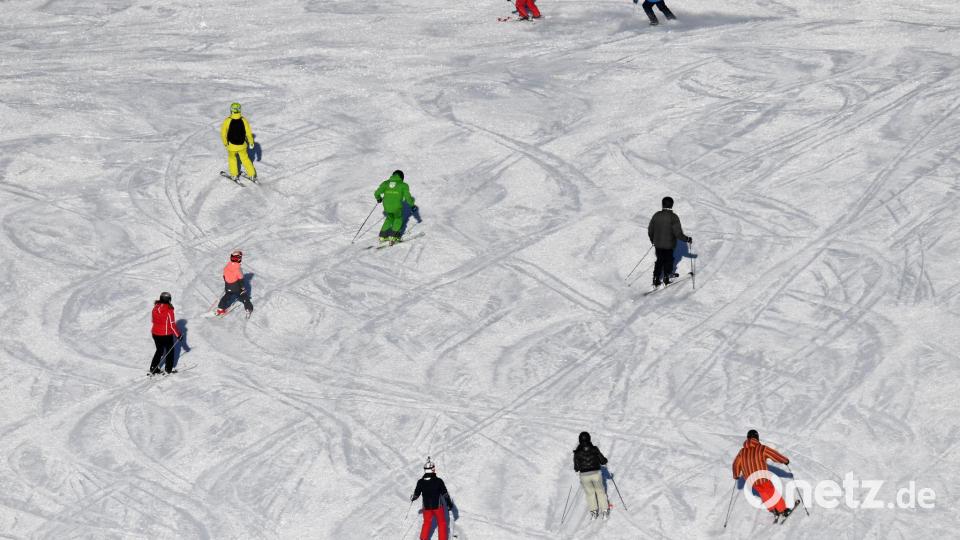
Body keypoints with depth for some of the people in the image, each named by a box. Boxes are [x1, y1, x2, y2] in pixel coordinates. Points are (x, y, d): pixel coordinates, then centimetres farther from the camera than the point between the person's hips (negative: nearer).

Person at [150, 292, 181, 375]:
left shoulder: (155, 308, -4)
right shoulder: (169, 310, -20)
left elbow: (153, 320, 8)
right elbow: (172, 324, -17)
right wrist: (178, 334, -8)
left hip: (155, 333, 5)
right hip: (166, 335, -5)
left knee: (159, 350, 20)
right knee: (170, 351, 14)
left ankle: (153, 368, 16)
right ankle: (168, 369, 19)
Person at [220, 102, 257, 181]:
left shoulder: (227, 121, -19)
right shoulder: (243, 120, -14)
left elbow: (223, 133, -12)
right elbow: (248, 133, -8)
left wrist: (225, 143, 5)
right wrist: (251, 142, 9)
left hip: (231, 145, -1)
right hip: (242, 145, 1)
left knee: (232, 158, 25)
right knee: (245, 159, 20)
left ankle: (235, 175, 28)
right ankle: (252, 174, 24)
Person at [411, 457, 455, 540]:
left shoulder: (420, 482, -10)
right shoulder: (438, 481, -17)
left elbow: (416, 494, 1)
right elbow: (445, 494, -11)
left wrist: (412, 498, 24)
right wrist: (450, 503, 3)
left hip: (426, 506, 2)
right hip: (438, 506, -2)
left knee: (427, 523, 20)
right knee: (442, 523, 14)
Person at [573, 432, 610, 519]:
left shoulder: (577, 453, -9)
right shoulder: (594, 449, -9)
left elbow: (576, 468, -6)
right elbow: (603, 461, -3)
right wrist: (605, 460, 20)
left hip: (584, 475, 0)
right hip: (596, 473, 0)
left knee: (589, 492, 21)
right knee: (600, 491, 20)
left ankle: (594, 511, 20)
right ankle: (604, 510, 19)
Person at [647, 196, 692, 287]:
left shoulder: (656, 215, -4)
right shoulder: (673, 217, -17)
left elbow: (650, 230, 4)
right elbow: (678, 233, -19)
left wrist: (652, 239, 23)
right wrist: (687, 239, -5)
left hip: (658, 244, 4)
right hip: (669, 245, -4)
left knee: (659, 260, 17)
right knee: (668, 261, 16)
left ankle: (656, 279, 15)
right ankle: (666, 278, 19)